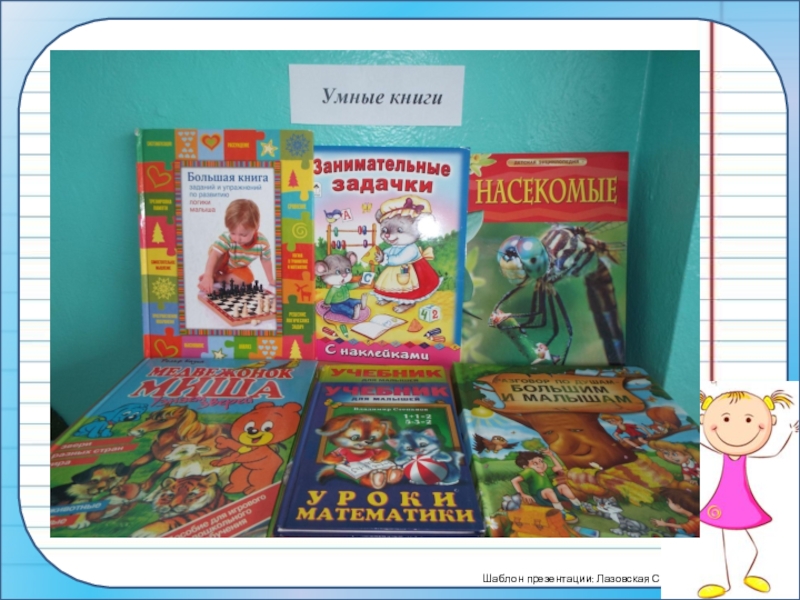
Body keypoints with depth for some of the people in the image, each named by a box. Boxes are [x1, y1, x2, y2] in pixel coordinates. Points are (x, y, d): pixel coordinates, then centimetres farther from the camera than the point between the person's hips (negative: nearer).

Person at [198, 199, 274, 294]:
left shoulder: (262, 242, -35)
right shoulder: (226, 238, -42)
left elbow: (266, 260, -17)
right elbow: (214, 255, -51)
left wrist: (271, 281, -10)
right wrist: (208, 276, -65)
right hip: (220, 261, -4)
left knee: (248, 278, -17)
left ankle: (217, 278, -6)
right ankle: (214, 275, -8)